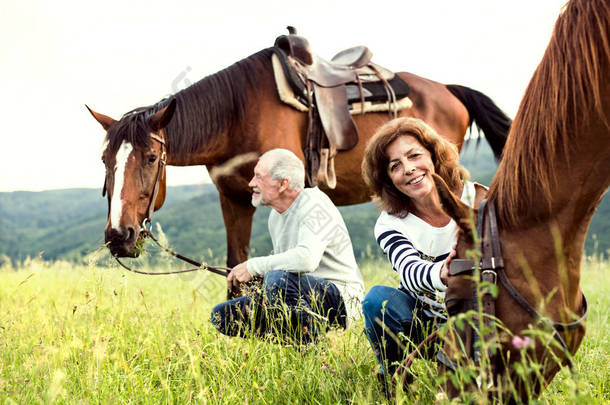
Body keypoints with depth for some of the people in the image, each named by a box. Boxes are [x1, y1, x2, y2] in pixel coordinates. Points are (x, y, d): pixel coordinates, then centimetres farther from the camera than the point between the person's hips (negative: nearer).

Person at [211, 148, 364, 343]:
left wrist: (252, 266, -23)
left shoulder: (315, 204, -15)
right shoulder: (275, 215, 13)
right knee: (221, 314, -1)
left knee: (278, 278, -37)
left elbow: (307, 259, -32)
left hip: (341, 301, -8)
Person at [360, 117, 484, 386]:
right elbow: (408, 270, -32)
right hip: (423, 327, 0)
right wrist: (442, 273, -57)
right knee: (378, 300, -28)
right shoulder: (389, 225, -11)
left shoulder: (478, 200, -10)